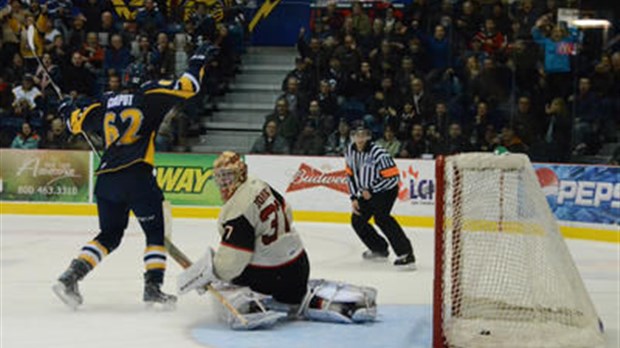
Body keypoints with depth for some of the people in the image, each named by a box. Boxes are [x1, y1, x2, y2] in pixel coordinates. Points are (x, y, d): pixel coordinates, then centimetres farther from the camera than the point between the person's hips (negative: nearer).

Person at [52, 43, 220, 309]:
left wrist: (67, 112, 47)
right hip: (137, 175, -5)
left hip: (106, 178, 5)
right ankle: (153, 287, -4)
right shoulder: (150, 94, 5)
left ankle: (70, 277, 3)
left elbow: (79, 123, 25)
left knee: (110, 234, 16)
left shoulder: (107, 101, 17)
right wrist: (198, 60, 11)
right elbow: (185, 87, -3)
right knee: (155, 232, 7)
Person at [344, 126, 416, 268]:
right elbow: (350, 175, 8)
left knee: (381, 217, -29)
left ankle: (406, 254, -35)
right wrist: (354, 198, 1)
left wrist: (371, 190, -20)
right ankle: (380, 250, 29)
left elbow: (393, 177, -25)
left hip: (386, 190, -8)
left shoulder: (379, 154, -26)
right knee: (357, 220, 11)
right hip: (367, 192, 8)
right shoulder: (350, 151, -3)